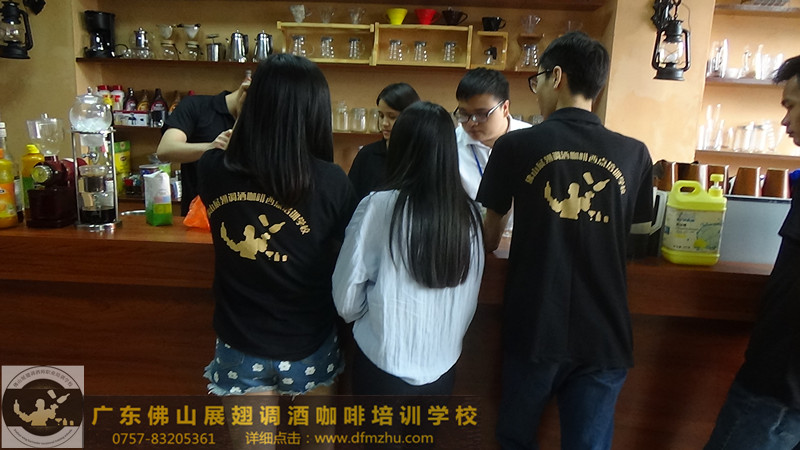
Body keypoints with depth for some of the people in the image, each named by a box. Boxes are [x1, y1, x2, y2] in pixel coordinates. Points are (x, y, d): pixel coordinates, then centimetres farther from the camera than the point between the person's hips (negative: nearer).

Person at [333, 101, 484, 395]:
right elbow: (469, 301, 2)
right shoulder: (469, 214, -8)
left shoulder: (379, 206, -17)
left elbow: (346, 300, -10)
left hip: (384, 366, -3)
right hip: (442, 369, 3)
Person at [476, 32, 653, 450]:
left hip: (534, 329, -2)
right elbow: (637, 234, 12)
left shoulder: (516, 145, -8)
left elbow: (489, 239, 2)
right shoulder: (634, 153, -1)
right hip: (603, 335, 2)